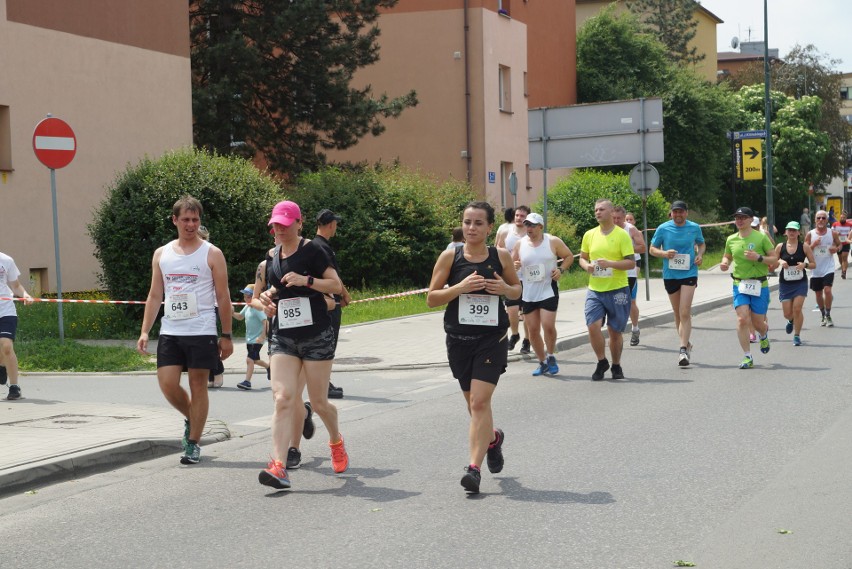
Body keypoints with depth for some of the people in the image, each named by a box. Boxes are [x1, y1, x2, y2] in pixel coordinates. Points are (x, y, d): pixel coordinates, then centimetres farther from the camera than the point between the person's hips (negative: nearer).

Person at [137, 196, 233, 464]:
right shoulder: (161, 254, 11)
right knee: (167, 383, -5)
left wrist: (226, 336, -3)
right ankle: (191, 419, 24)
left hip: (202, 331, -3)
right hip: (170, 331, 3)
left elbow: (223, 297, 0)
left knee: (198, 385, 0)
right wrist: (145, 331, 4)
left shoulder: (212, 254, 0)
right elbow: (155, 295, 13)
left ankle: (193, 444, 8)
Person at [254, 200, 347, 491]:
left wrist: (306, 280, -21)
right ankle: (278, 467, -20)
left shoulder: (312, 251, -4)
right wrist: (265, 298, 3)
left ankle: (336, 442, 37)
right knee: (283, 399, -13)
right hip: (283, 338, 4)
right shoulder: (271, 257, 11)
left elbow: (337, 286, -9)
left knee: (319, 403, 5)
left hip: (316, 336, -4)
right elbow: (258, 294, 26)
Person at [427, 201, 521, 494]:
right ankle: (493, 437, 45)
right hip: (458, 338, 2)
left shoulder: (500, 256, 1)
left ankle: (474, 467, -8)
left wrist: (504, 289, -9)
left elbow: (517, 289, 14)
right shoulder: (450, 257, -1)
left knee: (479, 402, -12)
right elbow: (431, 298, -1)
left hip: (492, 338, -2)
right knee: (473, 402, 14)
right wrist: (461, 287, -17)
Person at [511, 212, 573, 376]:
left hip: (548, 291, -3)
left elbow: (569, 256, 7)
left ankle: (551, 357, 9)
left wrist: (561, 269, -10)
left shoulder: (553, 241, -3)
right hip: (528, 293, 4)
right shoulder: (520, 244, 4)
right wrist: (514, 267, -12)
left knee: (548, 325, -15)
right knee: (532, 330, 5)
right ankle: (543, 362, 21)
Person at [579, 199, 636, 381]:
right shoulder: (589, 235, 7)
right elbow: (582, 258, 18)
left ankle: (616, 366, 26)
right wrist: (586, 266, -5)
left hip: (617, 290, -3)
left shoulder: (622, 235, -5)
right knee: (593, 326, -12)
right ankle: (602, 362, 10)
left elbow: (631, 263, -9)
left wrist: (610, 263, -21)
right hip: (595, 290, 3)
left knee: (615, 331, 6)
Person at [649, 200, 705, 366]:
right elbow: (652, 249, 6)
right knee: (678, 314, 12)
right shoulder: (663, 228, 0)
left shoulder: (695, 228, 2)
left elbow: (701, 244, 19)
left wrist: (700, 254, -2)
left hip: (689, 274, -2)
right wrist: (664, 253, -14)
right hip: (670, 275, 2)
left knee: (685, 313, -14)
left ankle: (683, 350, -17)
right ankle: (687, 344, 30)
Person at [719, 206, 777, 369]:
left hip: (759, 285, -2)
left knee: (757, 322, 5)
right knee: (742, 319, -14)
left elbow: (774, 258, -3)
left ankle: (764, 335, 44)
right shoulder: (731, 240, 6)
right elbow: (727, 256, 23)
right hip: (739, 284, 2)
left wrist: (759, 258, -19)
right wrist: (724, 263, 0)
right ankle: (747, 357, -5)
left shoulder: (761, 237, -4)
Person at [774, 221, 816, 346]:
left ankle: (797, 336, 3)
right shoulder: (780, 247, 1)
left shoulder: (804, 246, -2)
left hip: (800, 282, -1)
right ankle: (791, 321, 40)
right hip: (785, 283, 2)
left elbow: (813, 264, 2)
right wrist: (780, 262, -13)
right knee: (787, 313, 2)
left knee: (797, 309, -13)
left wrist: (805, 264, -18)